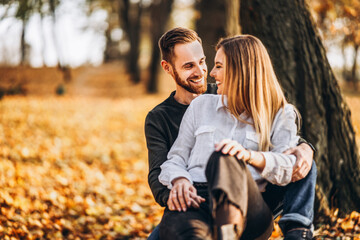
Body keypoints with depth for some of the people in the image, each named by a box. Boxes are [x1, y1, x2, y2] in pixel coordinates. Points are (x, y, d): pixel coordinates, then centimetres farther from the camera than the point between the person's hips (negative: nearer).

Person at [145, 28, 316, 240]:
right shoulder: (158, 119, 8)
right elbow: (158, 174, -7)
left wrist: (303, 148, -21)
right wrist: (171, 195, -33)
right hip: (197, 207, -1)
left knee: (304, 165, -18)